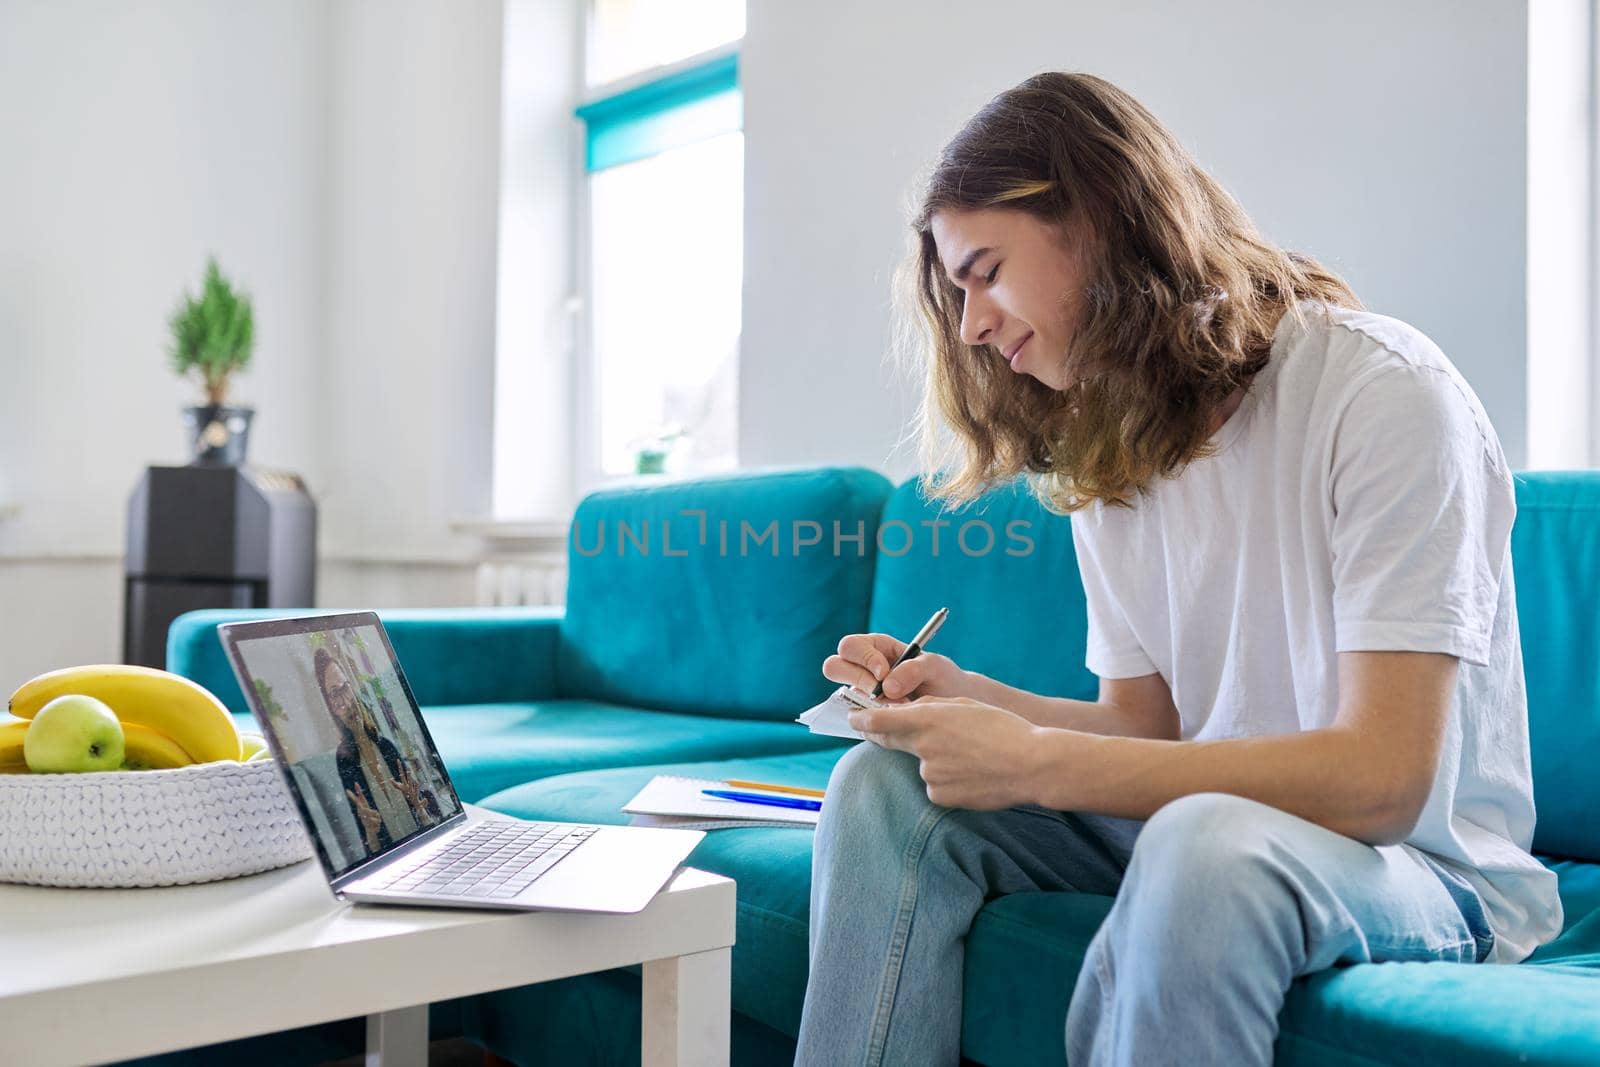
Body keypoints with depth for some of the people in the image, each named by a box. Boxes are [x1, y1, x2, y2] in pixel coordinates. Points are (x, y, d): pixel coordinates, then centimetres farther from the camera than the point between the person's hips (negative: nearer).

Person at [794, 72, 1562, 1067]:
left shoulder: (1383, 394, -17)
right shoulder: (1104, 455, 7)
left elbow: (1381, 778, -24)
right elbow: (1145, 727, 7)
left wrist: (1034, 762, -24)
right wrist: (970, 697, -11)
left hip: (1427, 868, -6)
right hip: (1186, 828, 6)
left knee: (1205, 839, -38)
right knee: (885, 779, -12)